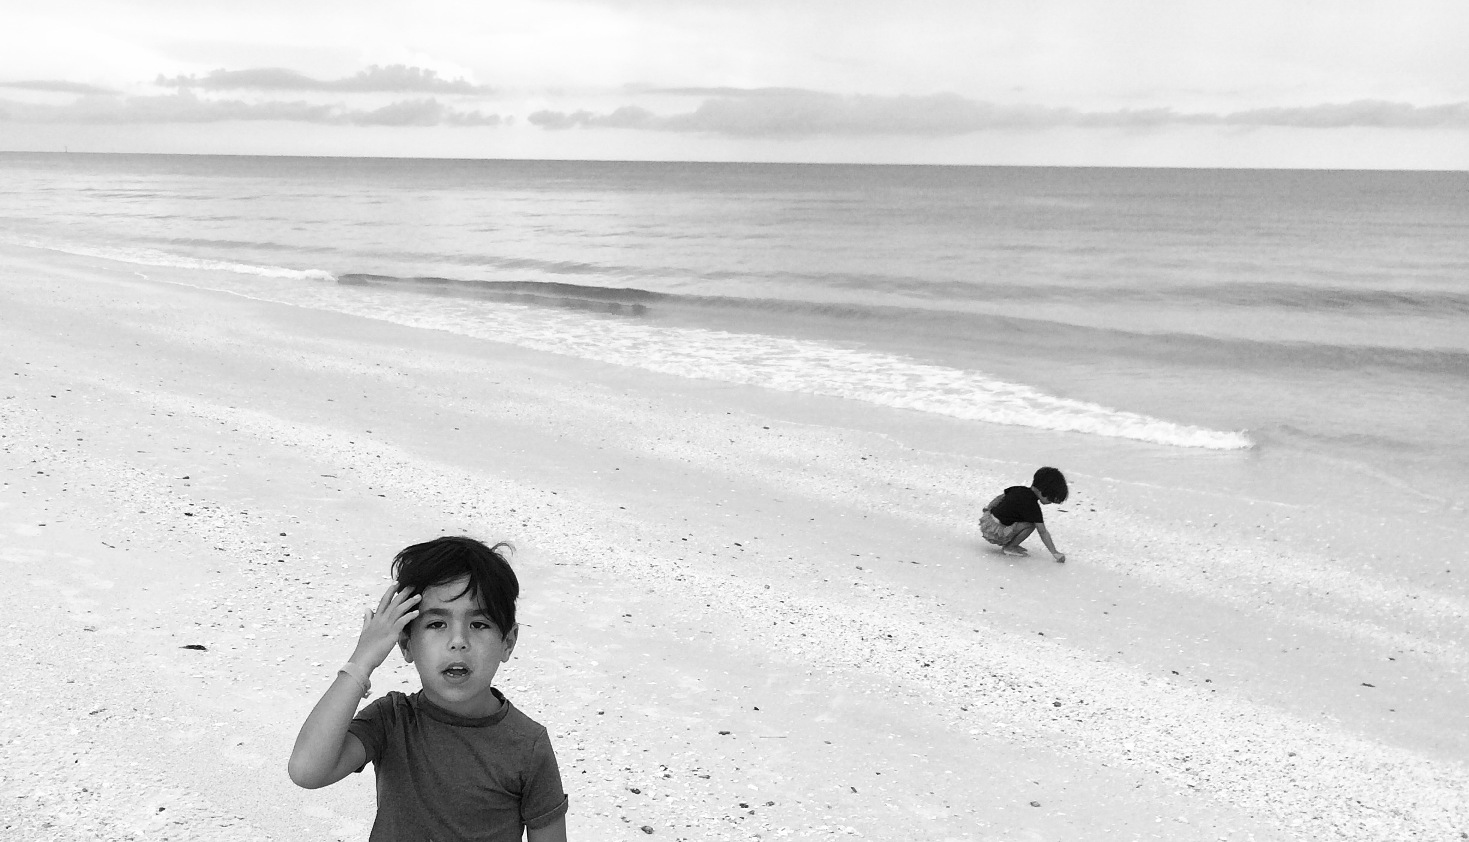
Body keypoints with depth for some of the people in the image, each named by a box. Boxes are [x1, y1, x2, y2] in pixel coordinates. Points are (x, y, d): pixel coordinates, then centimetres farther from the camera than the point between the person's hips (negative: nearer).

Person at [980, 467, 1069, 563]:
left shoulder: (1020, 490, 5)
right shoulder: (1033, 506, -17)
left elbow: (1000, 497, 19)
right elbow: (1043, 532, -16)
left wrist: (988, 509, 34)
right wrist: (1055, 553, -11)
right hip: (995, 534, -9)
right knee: (1030, 525, -15)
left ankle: (1009, 544, 16)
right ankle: (1009, 548, -1)